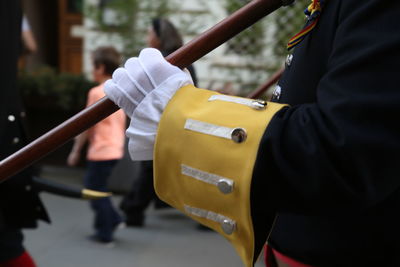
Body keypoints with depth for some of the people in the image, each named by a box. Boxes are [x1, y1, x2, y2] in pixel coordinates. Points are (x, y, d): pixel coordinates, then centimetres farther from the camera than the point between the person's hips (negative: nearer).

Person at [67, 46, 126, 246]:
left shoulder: (97, 92, -15)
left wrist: (76, 151, -6)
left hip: (100, 151, -8)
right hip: (116, 149, 8)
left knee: (96, 191, 3)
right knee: (94, 186, 21)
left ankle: (105, 235, 8)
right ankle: (112, 219, 18)